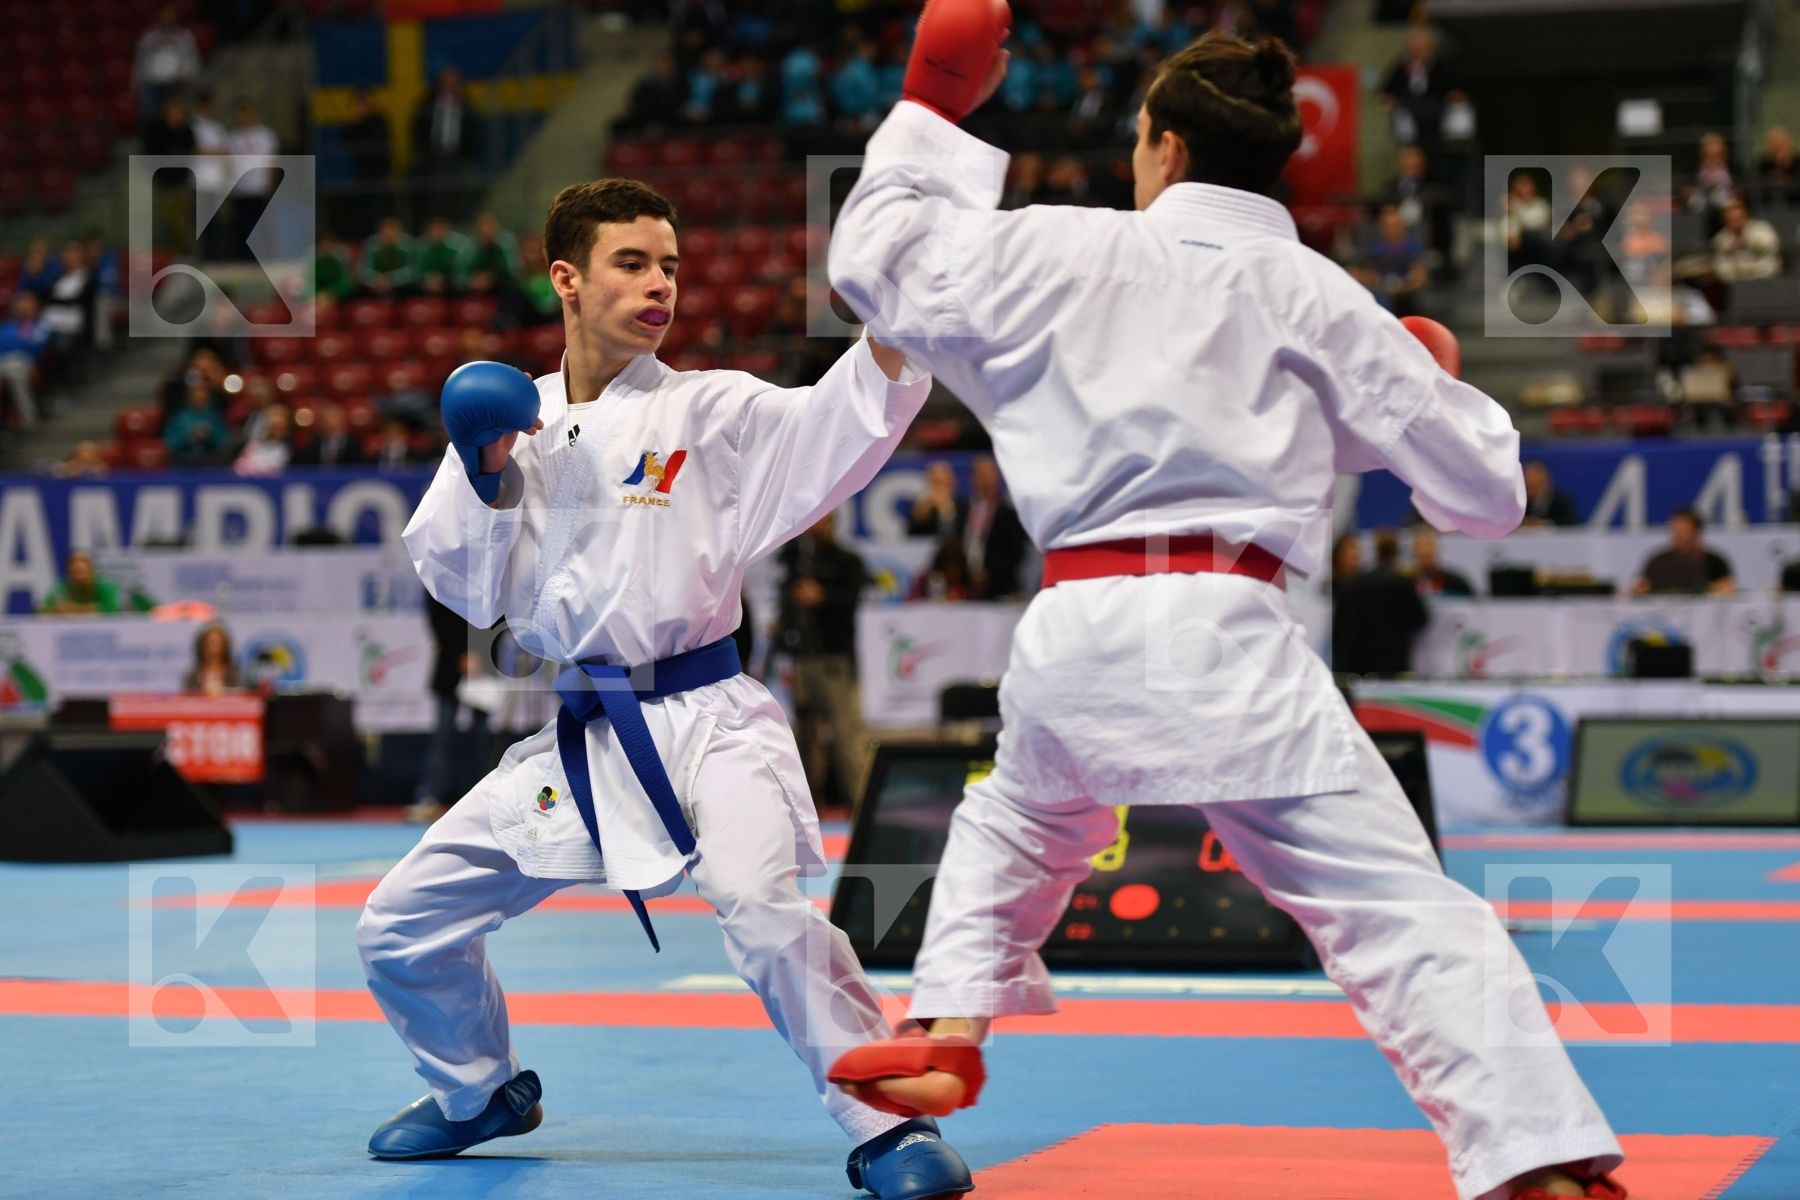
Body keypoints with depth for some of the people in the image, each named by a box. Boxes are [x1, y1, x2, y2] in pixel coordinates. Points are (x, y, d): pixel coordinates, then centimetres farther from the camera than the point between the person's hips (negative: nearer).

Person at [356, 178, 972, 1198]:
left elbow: (838, 423, -22)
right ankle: (484, 1092, 38)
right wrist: (485, 482, -10)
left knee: (762, 904, -32)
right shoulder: (511, 418, 7)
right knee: (403, 928, 10)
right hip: (580, 739, 5)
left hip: (704, 720, -5)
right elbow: (467, 589, 7)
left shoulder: (706, 411, -4)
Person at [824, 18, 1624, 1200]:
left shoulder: (1059, 250, 10)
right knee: (1398, 907, -7)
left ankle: (941, 1035, 29)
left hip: (1073, 631, 3)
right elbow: (1484, 490, 11)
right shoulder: (1316, 295, 8)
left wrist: (929, 113, 37)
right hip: (1225, 636, -3)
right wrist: (1442, 381, 32)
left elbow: (877, 256, 25)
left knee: (1015, 821, 36)